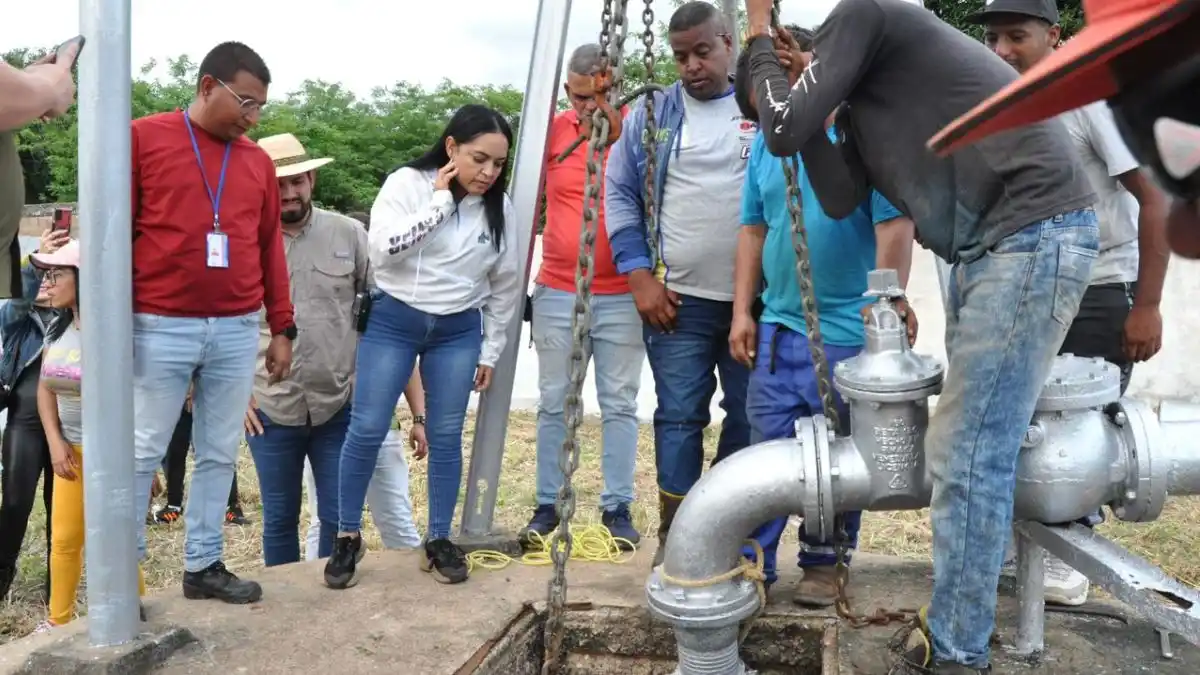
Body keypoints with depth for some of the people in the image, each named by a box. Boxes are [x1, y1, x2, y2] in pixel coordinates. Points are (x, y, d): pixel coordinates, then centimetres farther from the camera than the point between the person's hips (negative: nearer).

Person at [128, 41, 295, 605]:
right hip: (161, 328, -4)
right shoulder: (144, 138, -1)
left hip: (237, 332, 4)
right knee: (143, 453, 4)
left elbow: (270, 247, 14)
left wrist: (282, 328, 12)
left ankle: (204, 565, 20)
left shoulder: (258, 161, 11)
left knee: (220, 454, 9)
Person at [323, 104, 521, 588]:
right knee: (367, 430, -2)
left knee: (446, 437, 5)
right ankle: (347, 538, 14)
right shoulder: (406, 183, -9)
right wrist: (439, 201, -20)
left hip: (458, 331, 3)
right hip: (392, 321, -2)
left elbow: (505, 284, 7)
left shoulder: (499, 207, -1)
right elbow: (382, 249, -24)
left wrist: (490, 350, 7)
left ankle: (439, 541, 18)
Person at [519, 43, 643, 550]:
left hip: (623, 296, -1)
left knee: (619, 405, 6)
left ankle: (618, 508, 15)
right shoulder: (552, 130, 3)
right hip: (556, 294, 2)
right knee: (554, 404, 8)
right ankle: (548, 506, 18)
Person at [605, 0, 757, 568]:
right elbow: (619, 195, 4)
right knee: (679, 417, 1)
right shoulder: (649, 115, 6)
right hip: (677, 299, -1)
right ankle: (675, 534, 13)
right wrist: (640, 275, -4)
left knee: (748, 416, 8)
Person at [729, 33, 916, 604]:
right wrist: (742, 312, 7)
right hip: (777, 327, 5)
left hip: (848, 331, -5)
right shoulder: (767, 143, 8)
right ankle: (750, 561, 19)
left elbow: (895, 224, -16)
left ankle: (823, 564, 24)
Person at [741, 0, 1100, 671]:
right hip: (993, 244, 10)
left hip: (1036, 233, -10)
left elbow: (784, 133, -9)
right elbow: (840, 198, 11)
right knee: (977, 445, 14)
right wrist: (806, 99, 10)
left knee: (967, 454, -9)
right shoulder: (861, 100, 22)